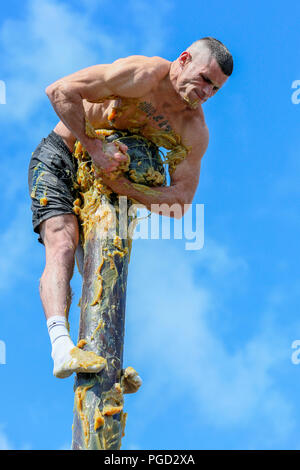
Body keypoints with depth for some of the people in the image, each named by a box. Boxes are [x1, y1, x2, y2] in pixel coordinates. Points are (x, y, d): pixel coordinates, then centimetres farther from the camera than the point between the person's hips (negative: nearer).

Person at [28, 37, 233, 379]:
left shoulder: (195, 131, -9)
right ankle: (61, 347, -40)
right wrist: (95, 148, -30)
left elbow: (181, 202, -13)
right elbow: (60, 91, -27)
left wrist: (122, 185, -27)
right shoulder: (142, 75, -25)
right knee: (62, 246, -24)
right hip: (59, 158, -6)